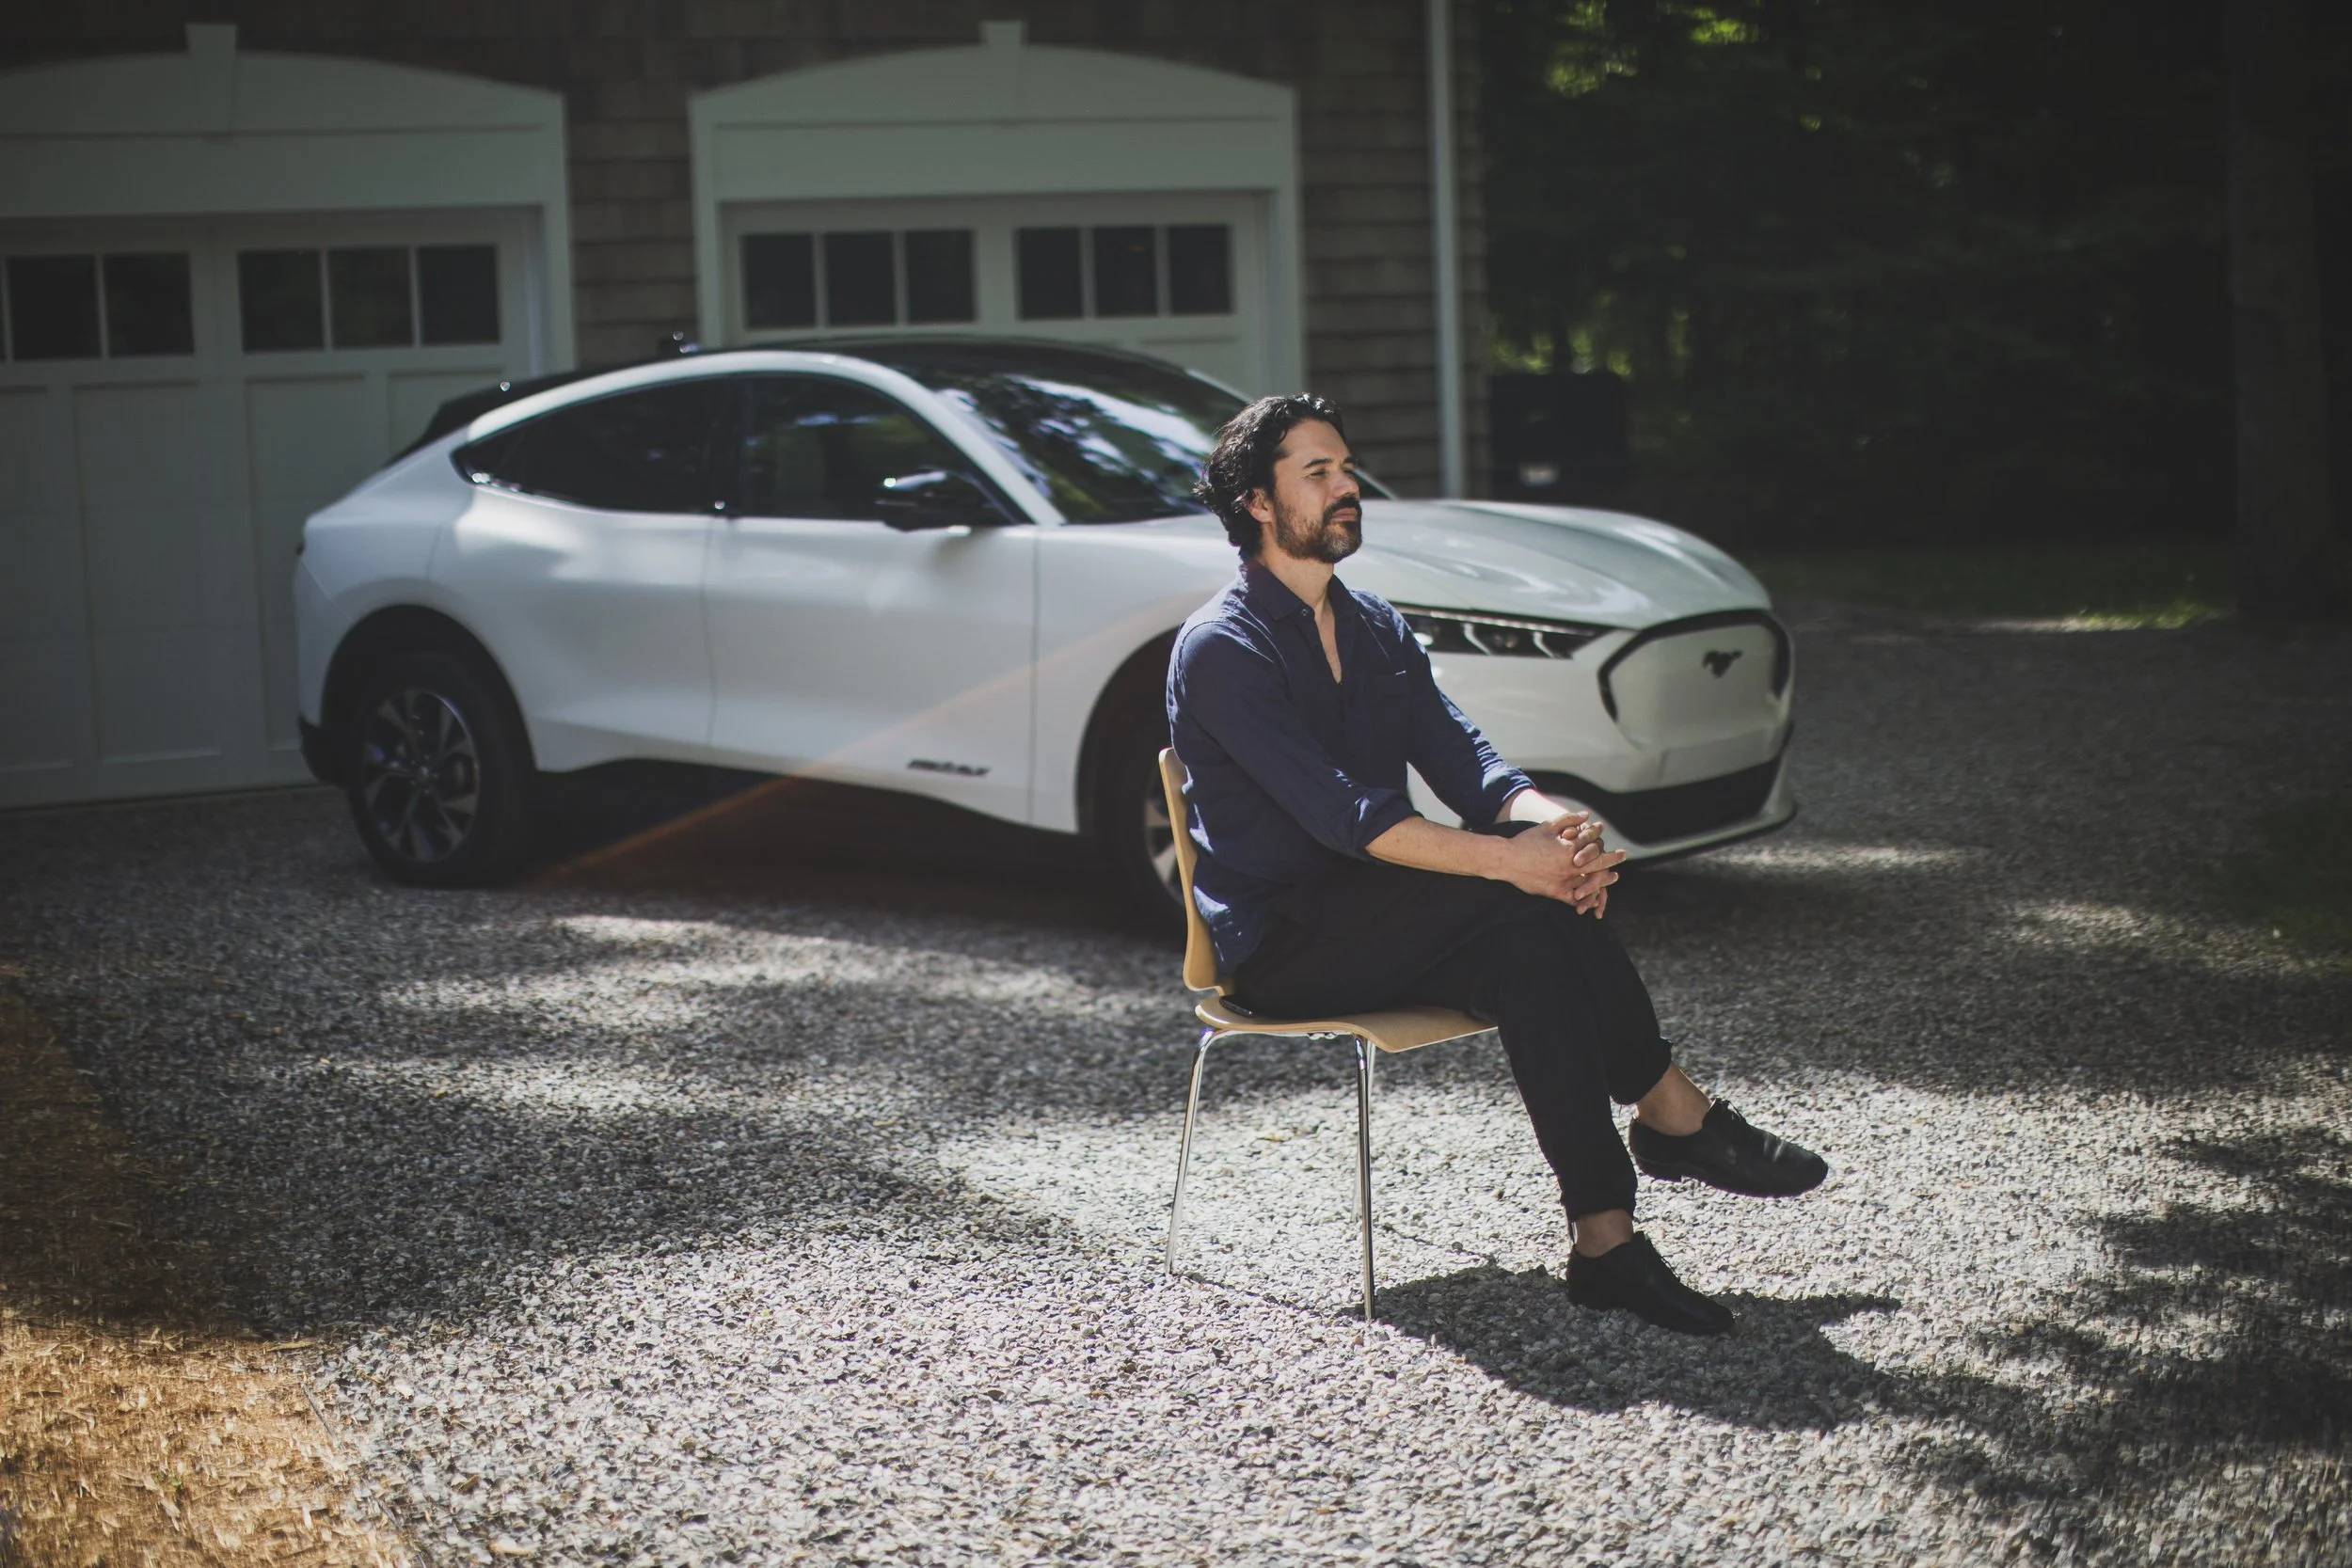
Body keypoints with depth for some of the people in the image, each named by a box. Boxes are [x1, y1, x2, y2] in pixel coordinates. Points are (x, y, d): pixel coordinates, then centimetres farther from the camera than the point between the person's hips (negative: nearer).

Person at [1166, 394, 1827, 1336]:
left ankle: (1605, 1239, -28)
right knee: (1520, 907, -29)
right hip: (1279, 947, -7)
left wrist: (1543, 818, -20)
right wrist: (1504, 858, -32)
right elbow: (1337, 811, -23)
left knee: (1540, 923, -25)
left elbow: (1458, 757, 4)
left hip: (1368, 920, 7)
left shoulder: (1377, 627, 15)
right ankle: (1672, 1114, -19)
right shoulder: (1221, 648, -12)